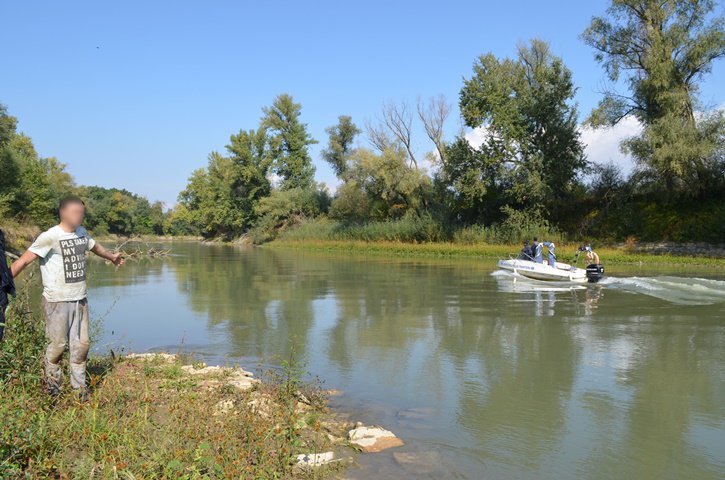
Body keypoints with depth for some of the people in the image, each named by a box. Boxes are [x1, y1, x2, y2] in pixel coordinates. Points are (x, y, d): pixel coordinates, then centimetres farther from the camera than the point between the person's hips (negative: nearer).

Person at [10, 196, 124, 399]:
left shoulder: (81, 233, 10)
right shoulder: (49, 237, -12)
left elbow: (94, 246, 31)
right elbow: (23, 261, -16)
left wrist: (111, 256, 48)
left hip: (80, 299, 6)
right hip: (57, 301, -6)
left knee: (81, 344, 7)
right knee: (58, 344, 2)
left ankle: (79, 385, 21)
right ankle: (52, 380, 26)